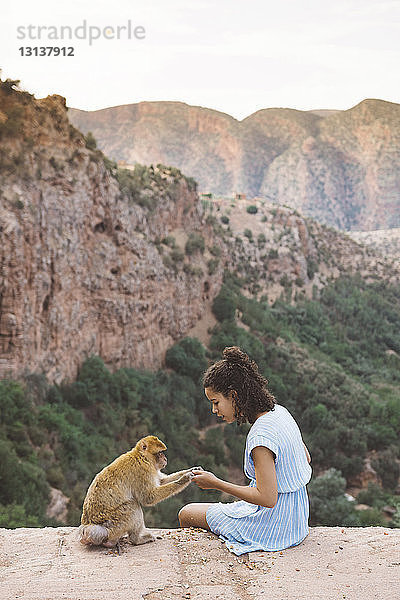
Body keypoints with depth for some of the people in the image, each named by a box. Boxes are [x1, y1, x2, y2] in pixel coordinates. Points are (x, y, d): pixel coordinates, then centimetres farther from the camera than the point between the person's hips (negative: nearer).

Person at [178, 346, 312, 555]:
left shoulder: (260, 437, -28)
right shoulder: (279, 411, -1)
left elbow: (267, 498, -28)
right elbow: (306, 459, 11)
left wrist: (216, 483, -21)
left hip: (272, 527, -9)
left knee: (186, 514, 7)